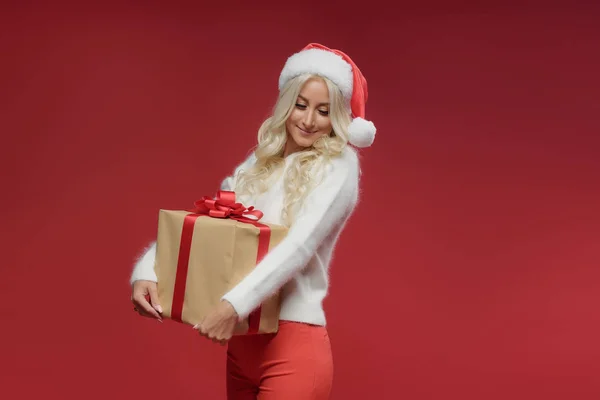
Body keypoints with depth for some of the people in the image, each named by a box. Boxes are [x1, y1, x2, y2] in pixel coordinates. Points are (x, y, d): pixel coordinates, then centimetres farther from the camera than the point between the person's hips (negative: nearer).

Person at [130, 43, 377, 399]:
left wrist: (235, 304, -30)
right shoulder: (258, 165, 9)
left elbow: (300, 246, -18)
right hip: (241, 343, 5)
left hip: (293, 345, -5)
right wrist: (147, 272, -11)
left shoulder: (338, 167, -6)